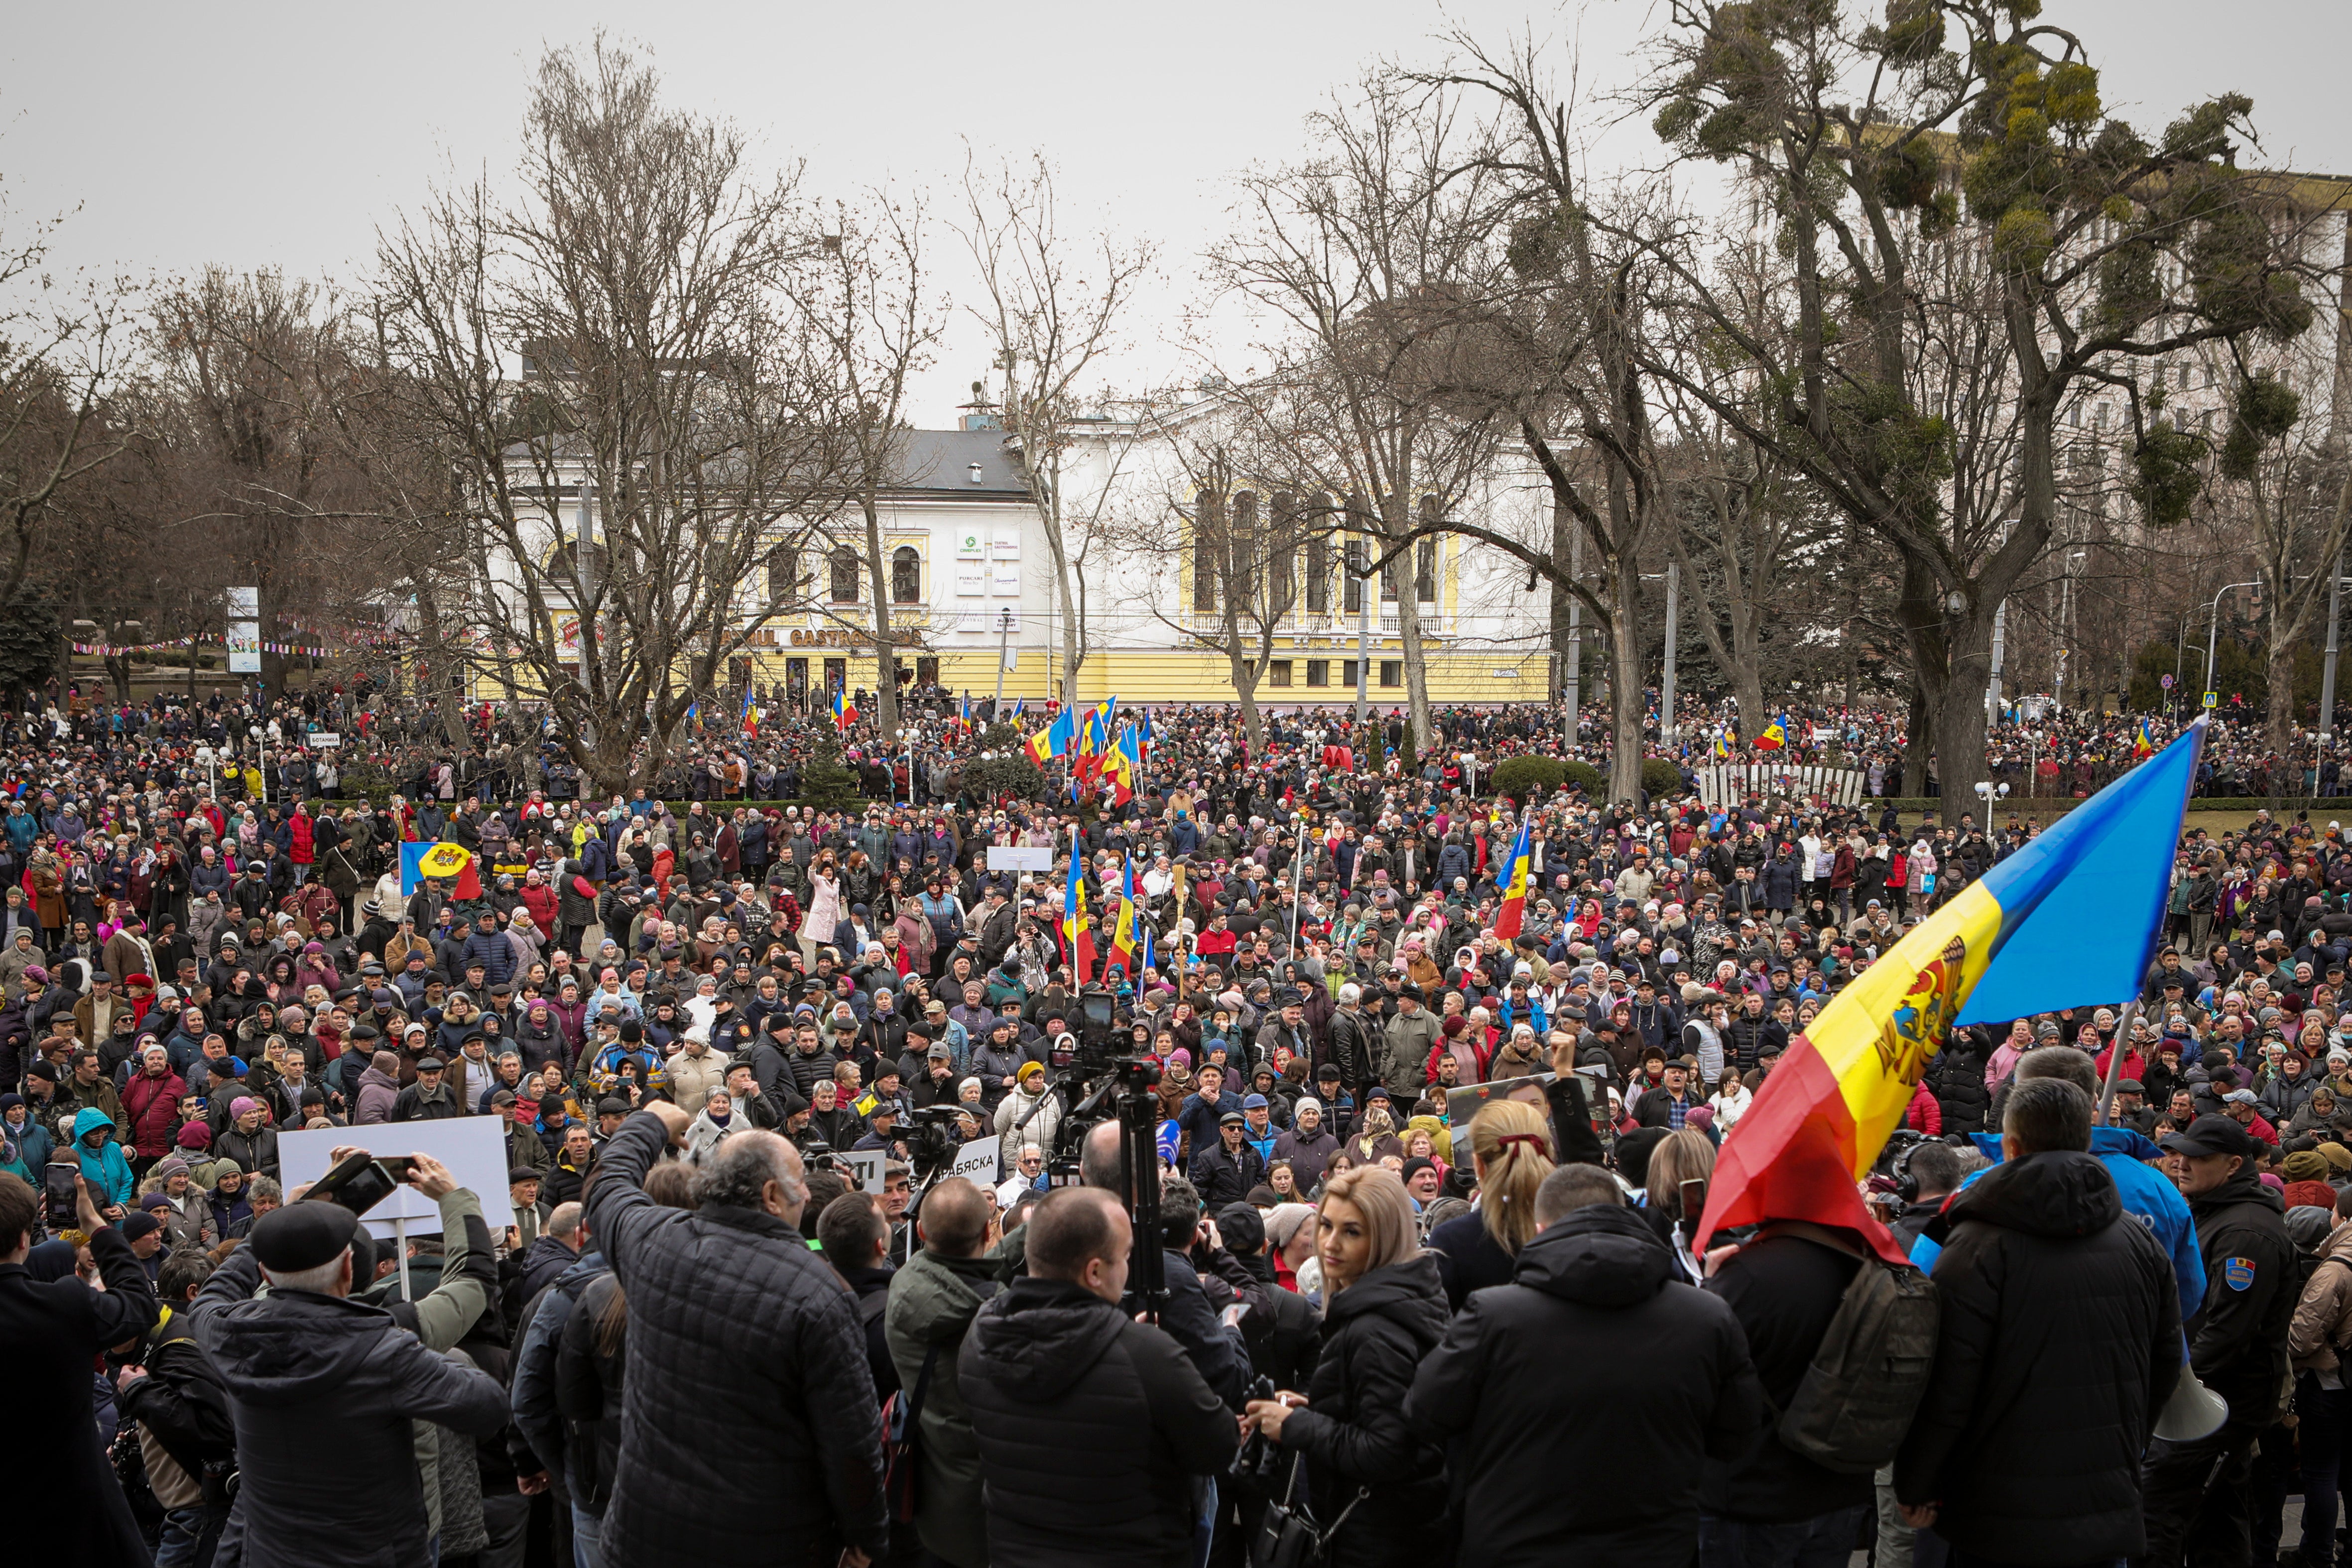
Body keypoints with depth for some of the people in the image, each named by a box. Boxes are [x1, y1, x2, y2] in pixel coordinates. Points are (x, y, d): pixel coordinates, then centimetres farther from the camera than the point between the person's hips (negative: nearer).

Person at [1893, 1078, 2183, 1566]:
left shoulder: (1979, 1245, -15)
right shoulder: (2141, 1242, 3)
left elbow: (1944, 1384, -15)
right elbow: (2165, 1367, 13)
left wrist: (1915, 1489, -3)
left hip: (2002, 1522, -4)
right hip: (2111, 1516, 5)